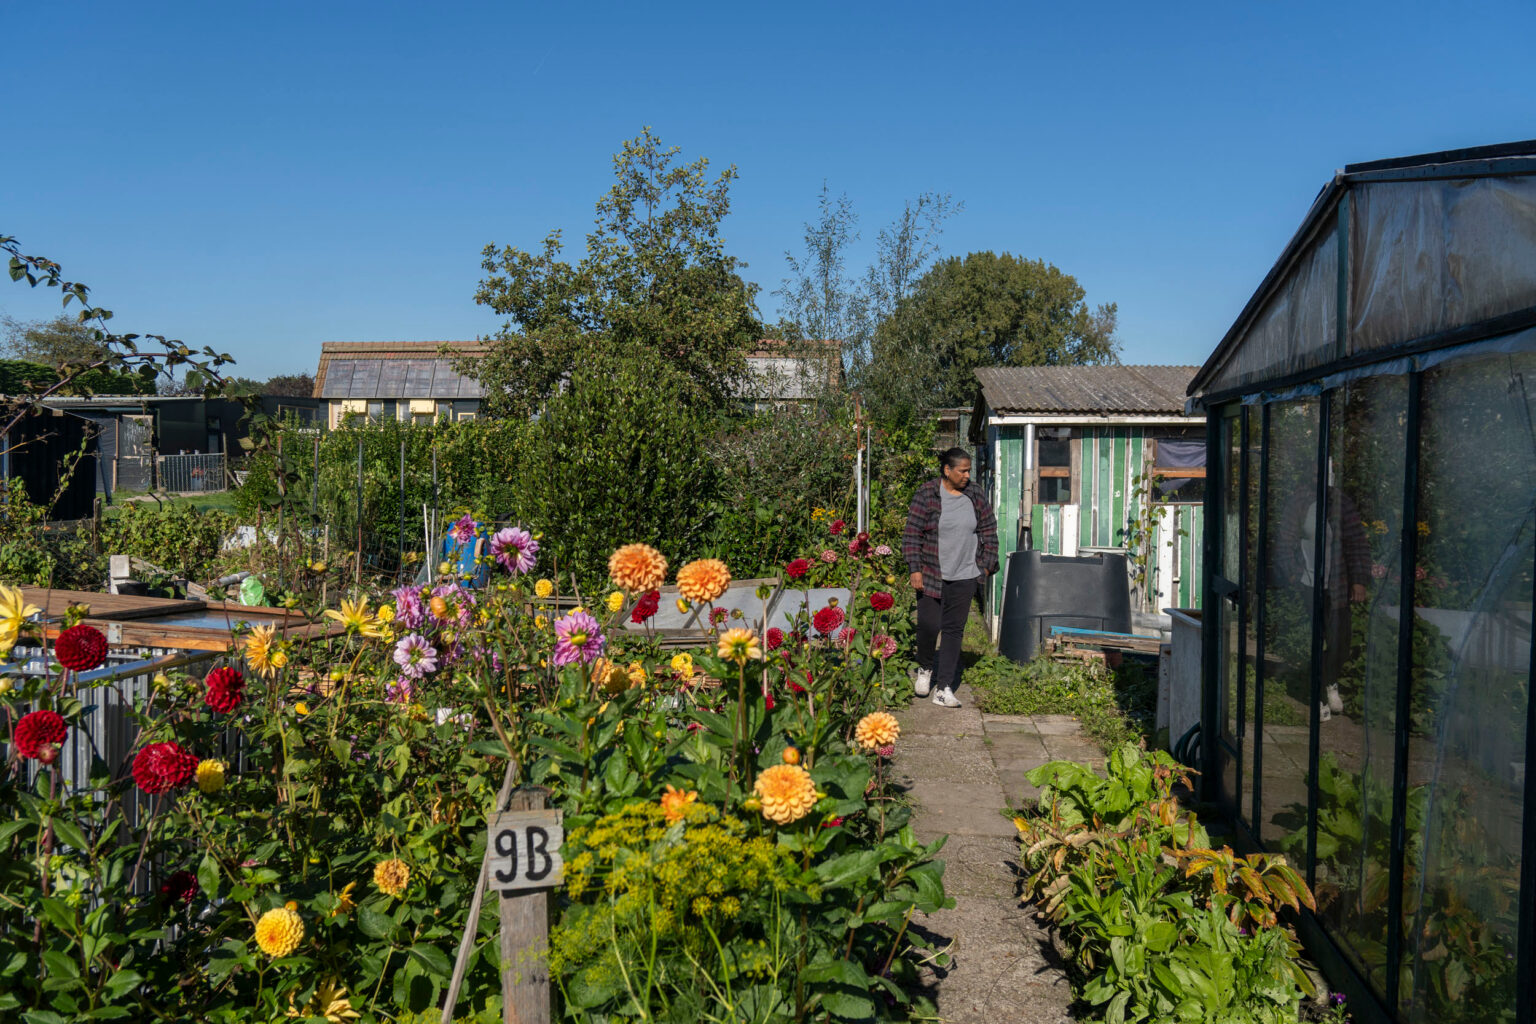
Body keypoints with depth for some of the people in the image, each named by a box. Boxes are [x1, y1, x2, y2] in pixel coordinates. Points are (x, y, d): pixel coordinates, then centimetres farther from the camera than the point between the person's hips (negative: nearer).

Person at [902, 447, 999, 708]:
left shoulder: (975, 496, 5)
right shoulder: (927, 494, -6)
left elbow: (989, 531, 15)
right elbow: (912, 533, -6)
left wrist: (986, 564, 10)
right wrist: (915, 569, -10)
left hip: (964, 576, 3)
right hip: (931, 574, -3)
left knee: (954, 630, 3)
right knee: (929, 624, -7)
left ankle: (944, 689, 8)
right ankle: (925, 668, 24)